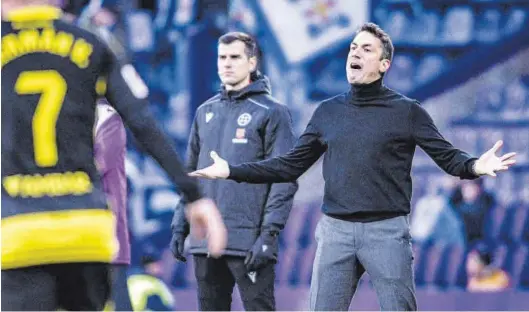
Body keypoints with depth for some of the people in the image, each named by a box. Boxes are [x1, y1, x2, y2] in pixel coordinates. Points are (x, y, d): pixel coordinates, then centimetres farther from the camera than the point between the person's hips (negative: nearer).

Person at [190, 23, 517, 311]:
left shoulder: (407, 111, 1)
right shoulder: (328, 112, 12)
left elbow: (448, 156, -2)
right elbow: (291, 165, 15)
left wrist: (474, 167, -25)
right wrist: (232, 171, 7)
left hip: (388, 231, -3)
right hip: (336, 231, 3)